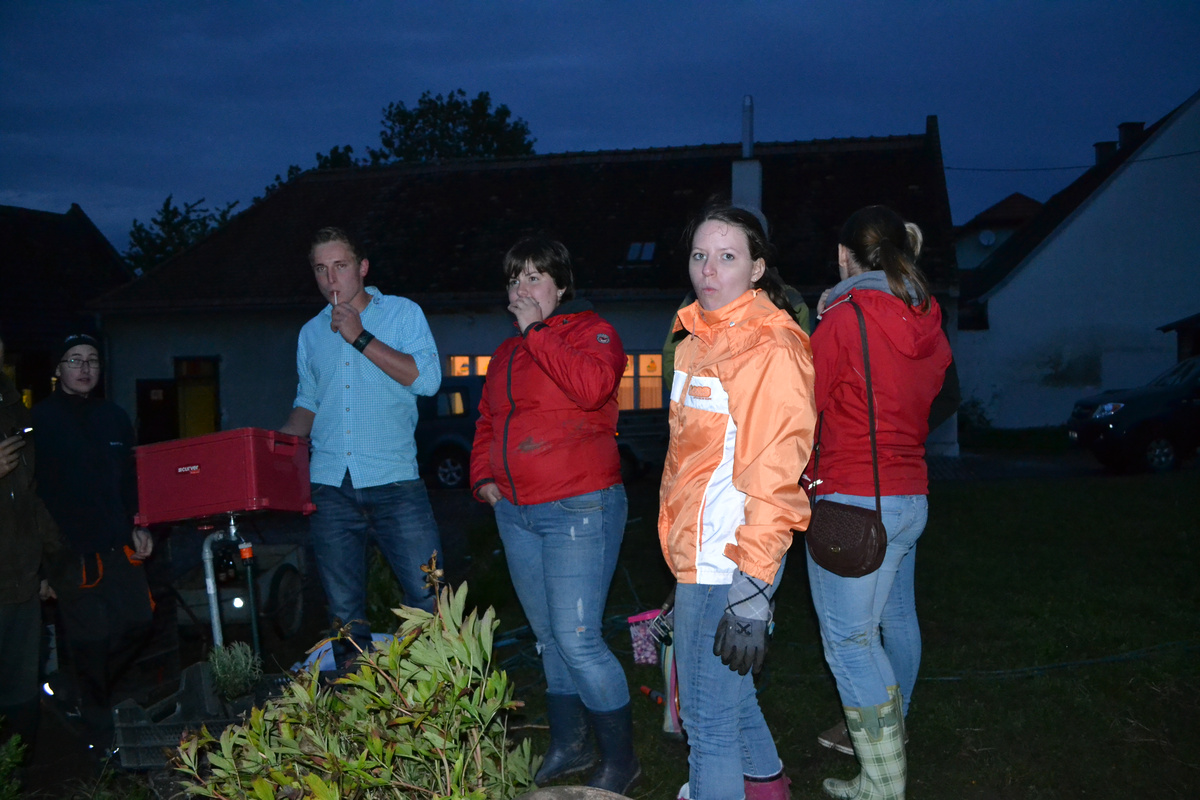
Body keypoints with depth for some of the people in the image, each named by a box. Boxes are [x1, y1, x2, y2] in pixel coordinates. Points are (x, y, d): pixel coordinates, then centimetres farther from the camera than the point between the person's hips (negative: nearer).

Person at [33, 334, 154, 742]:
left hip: (119, 545, 5)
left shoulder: (114, 417, 15)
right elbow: (31, 488, -7)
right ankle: (99, 723, 16)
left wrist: (137, 527, 10)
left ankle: (96, 690, 28)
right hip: (72, 550, -5)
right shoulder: (39, 419, -1)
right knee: (91, 637, -2)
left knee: (138, 621, 2)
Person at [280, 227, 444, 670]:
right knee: (345, 612, 8)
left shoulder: (403, 313, 4)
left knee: (429, 600, -7)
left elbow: (427, 379, -10)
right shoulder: (311, 333, 16)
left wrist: (360, 338, -11)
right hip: (330, 487, 4)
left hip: (394, 482, -4)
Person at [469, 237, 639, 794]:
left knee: (577, 638, -10)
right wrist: (483, 476, 9)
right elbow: (487, 421, 24)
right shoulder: (507, 352, 18)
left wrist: (537, 331, -17)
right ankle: (568, 746, 28)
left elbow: (592, 385, -25)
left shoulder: (592, 332, -4)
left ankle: (619, 759, 6)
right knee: (549, 637, 14)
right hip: (516, 513, 8)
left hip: (578, 508, -7)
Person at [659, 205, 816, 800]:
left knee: (710, 720, -1)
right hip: (698, 558, 10)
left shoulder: (770, 349, -15)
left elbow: (774, 476, -21)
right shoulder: (698, 342, 13)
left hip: (729, 568, -10)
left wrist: (752, 592, -24)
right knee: (728, 694, 25)